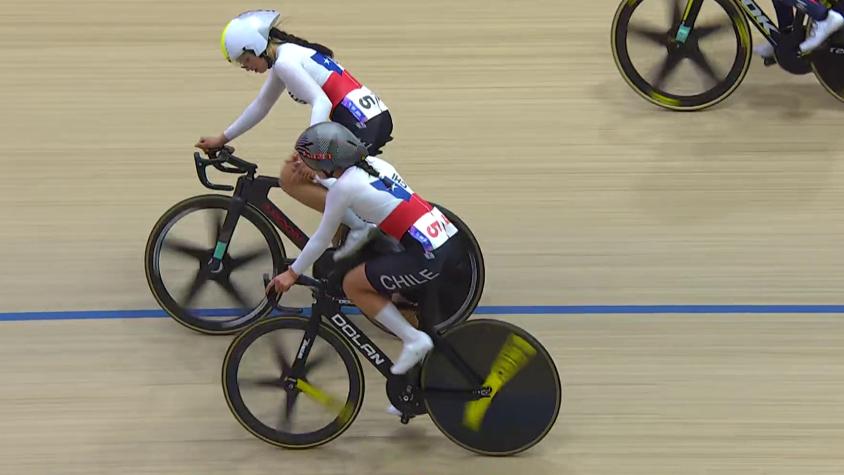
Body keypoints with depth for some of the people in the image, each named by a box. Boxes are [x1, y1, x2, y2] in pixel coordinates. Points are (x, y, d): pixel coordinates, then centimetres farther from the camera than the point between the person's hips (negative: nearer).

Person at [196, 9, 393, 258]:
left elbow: (321, 103, -22)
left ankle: (360, 225, -10)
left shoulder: (285, 62, -11)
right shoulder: (288, 55, 20)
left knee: (291, 178, -4)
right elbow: (260, 106, 30)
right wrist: (222, 139, 33)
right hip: (377, 118, 10)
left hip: (359, 124, -10)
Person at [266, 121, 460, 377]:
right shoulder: (375, 163, 14)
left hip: (428, 257, -8)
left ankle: (413, 339, 2)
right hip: (450, 239, 8)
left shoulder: (344, 186, -6)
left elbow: (321, 239, 2)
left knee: (353, 285, 6)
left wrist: (292, 273, 13)